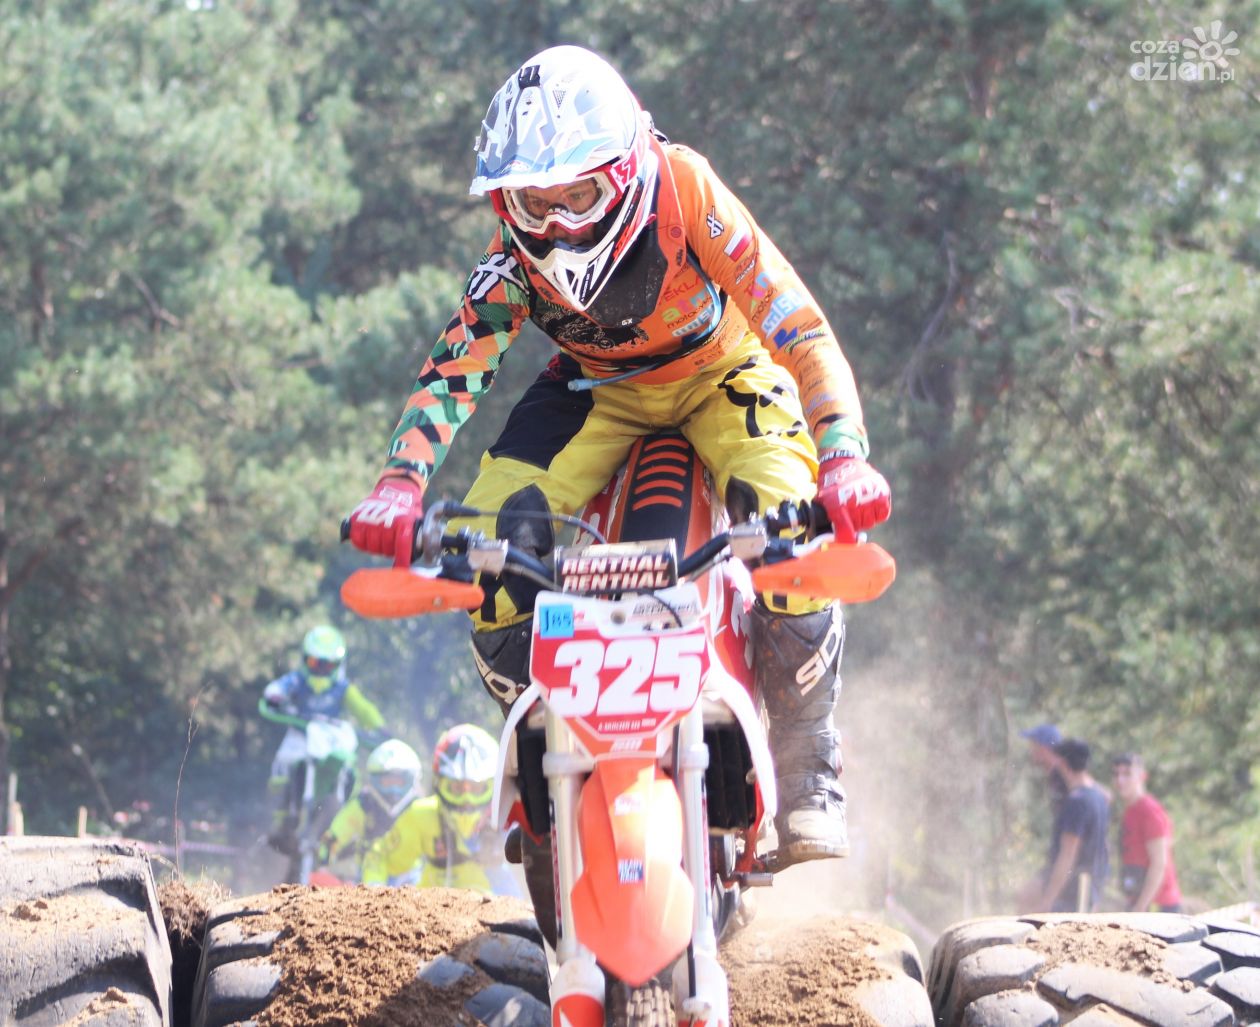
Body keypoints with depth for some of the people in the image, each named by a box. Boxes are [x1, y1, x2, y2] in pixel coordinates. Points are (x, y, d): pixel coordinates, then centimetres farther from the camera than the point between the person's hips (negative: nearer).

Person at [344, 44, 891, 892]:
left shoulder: (685, 191, -32)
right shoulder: (517, 255, -23)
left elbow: (798, 326, -36)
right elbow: (455, 368, -22)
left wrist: (845, 459, -48)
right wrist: (399, 488, -40)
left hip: (721, 369, -3)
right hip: (598, 390, 3)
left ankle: (805, 780, -10)